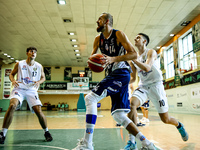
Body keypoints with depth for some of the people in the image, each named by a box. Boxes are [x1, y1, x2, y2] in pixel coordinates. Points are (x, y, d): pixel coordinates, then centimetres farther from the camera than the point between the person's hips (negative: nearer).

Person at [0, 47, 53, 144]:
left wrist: (38, 82, -7)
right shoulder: (19, 64, 3)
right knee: (12, 105, -28)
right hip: (19, 89, 0)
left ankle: (46, 132, 11)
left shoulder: (39, 66, 5)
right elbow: (11, 74, 12)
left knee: (39, 111, -12)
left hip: (32, 90, 1)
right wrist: (13, 80, -10)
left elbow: (43, 78, 16)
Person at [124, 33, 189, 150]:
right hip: (143, 86, 4)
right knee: (132, 103, -27)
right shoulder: (135, 58, 10)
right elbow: (133, 78, 13)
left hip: (156, 85, -4)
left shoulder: (151, 52, -7)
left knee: (165, 119, 0)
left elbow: (147, 68, -27)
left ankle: (179, 125, 39)